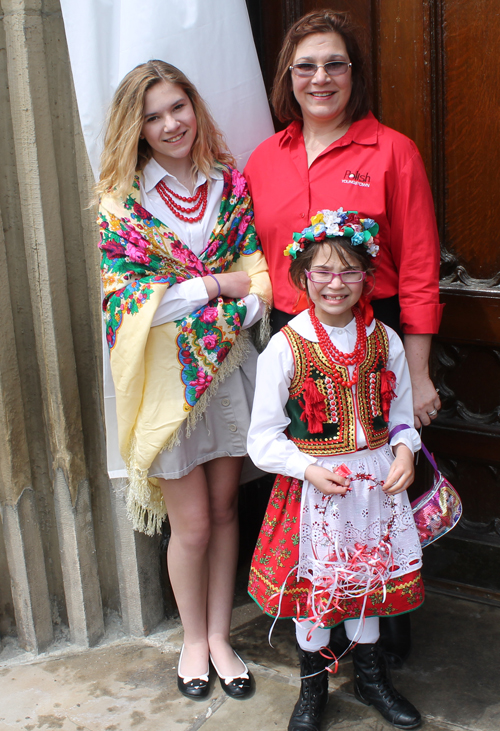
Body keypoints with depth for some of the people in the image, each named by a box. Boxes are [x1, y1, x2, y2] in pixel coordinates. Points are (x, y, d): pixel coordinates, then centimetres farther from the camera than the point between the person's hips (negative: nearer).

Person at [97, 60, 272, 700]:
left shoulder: (231, 185, 3)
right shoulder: (121, 201, -6)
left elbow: (259, 274, -1)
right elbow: (127, 298, -14)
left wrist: (236, 313, -21)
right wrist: (222, 283, -16)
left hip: (228, 367, 3)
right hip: (163, 376, -3)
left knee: (224, 508, 13)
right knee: (192, 523, 6)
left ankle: (219, 636, 31)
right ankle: (194, 641, 30)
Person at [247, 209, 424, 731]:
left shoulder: (384, 341, -1)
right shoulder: (285, 348, -13)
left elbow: (401, 410, 9)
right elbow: (263, 439, -9)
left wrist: (404, 450, -9)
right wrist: (308, 469, -21)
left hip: (375, 482, 3)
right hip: (313, 487, -3)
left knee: (368, 579, 18)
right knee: (314, 585, 10)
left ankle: (371, 676, 42)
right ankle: (313, 685, 34)